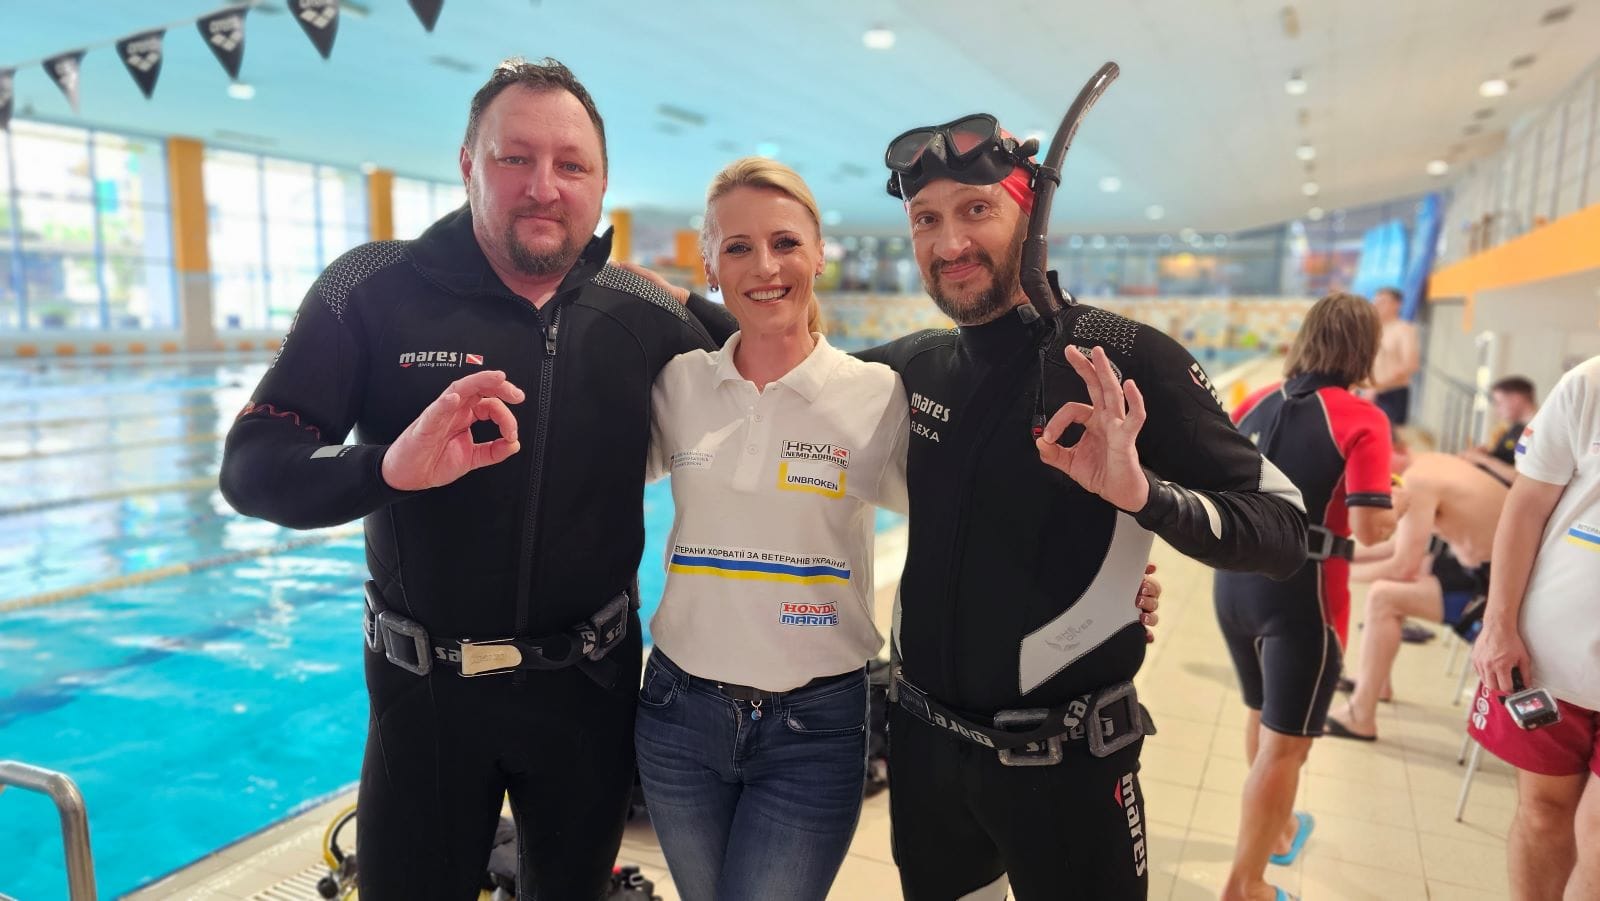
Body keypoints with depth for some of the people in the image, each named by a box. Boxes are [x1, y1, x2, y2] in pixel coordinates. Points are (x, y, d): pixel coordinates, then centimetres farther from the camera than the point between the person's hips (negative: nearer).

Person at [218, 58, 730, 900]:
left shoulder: (652, 319, -6)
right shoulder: (374, 290, -11)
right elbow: (252, 466, -16)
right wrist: (387, 467, -33)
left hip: (591, 684, 2)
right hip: (424, 685, -1)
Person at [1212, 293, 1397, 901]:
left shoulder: (1254, 404, 3)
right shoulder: (1361, 418, -13)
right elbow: (1371, 529, -18)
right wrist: (1397, 504, 2)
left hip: (1235, 579, 6)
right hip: (1302, 590, -6)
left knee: (1262, 717, 26)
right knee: (1285, 741, 10)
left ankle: (1278, 828, 49)